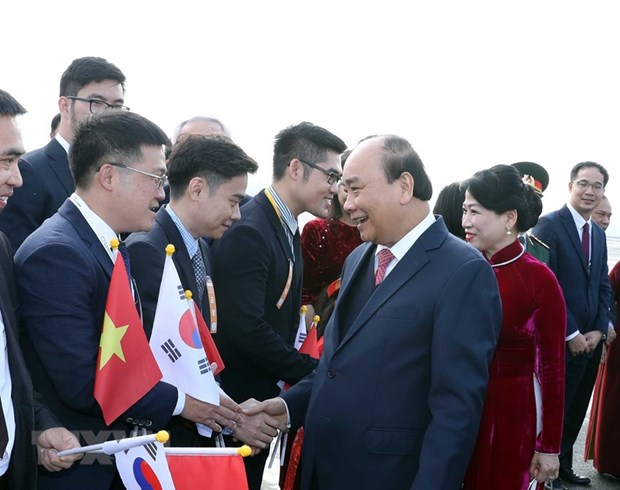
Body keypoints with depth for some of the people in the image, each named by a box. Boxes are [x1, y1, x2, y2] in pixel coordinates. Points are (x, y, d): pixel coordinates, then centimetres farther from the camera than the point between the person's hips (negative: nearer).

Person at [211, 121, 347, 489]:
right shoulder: (248, 230, -21)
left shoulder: (288, 228, 9)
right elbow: (246, 328, -27)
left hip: (267, 395, 9)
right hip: (239, 398, -9)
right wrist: (313, 371, -18)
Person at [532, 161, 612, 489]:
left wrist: (598, 330, 0)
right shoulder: (549, 225, -11)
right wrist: (571, 333, -16)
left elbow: (603, 287, 14)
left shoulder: (598, 234, 13)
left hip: (590, 340, 7)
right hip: (561, 341, -7)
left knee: (576, 410, 15)